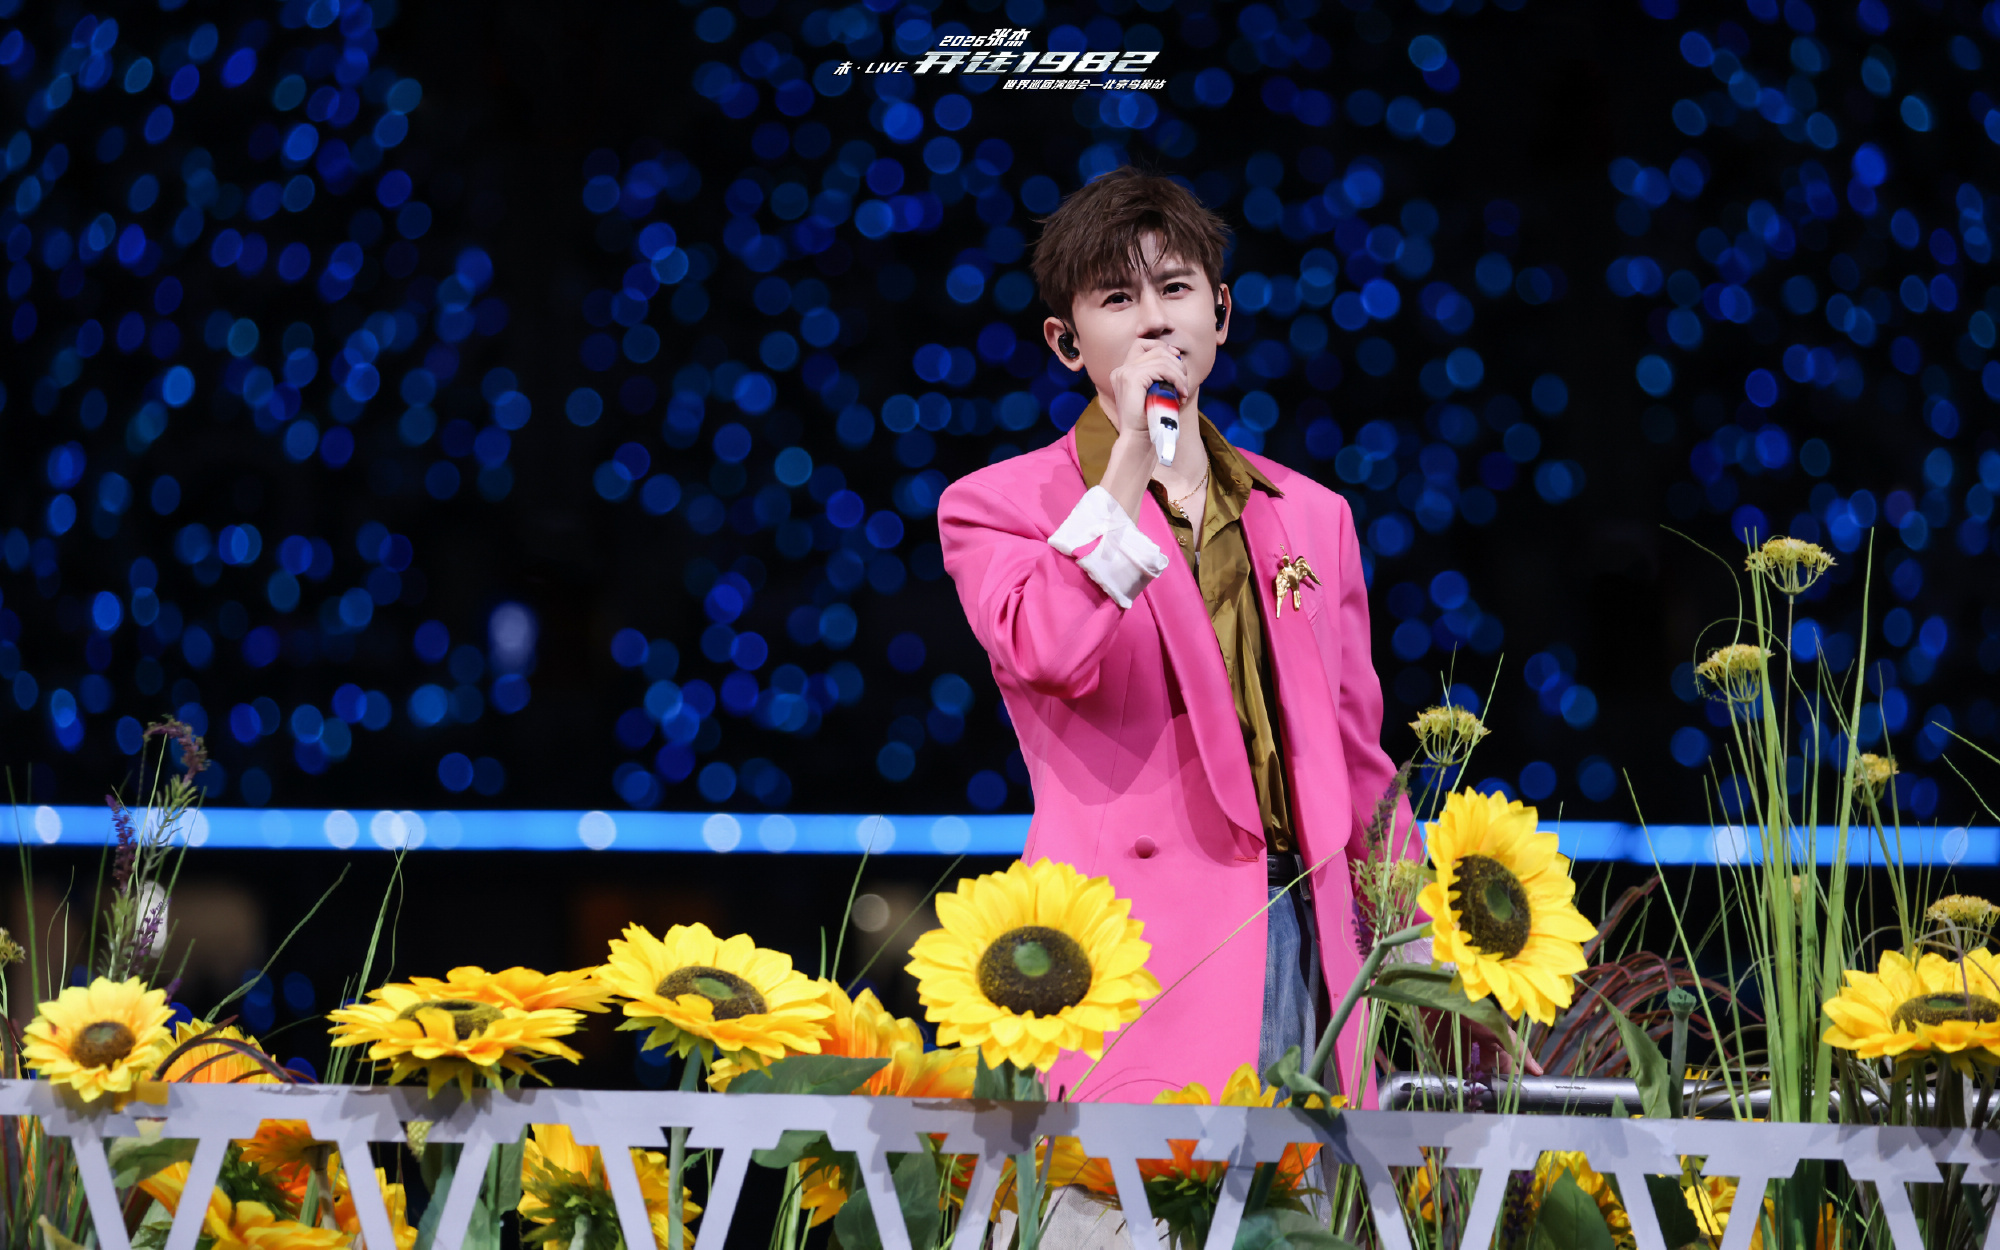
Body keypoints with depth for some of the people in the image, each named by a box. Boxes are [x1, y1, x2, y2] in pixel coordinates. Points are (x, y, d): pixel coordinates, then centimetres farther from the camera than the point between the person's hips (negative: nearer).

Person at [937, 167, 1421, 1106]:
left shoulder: (1308, 516, 20)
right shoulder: (996, 506, 7)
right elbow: (1048, 657, -15)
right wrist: (1131, 460, -12)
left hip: (1302, 937, 4)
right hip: (1141, 948, -4)